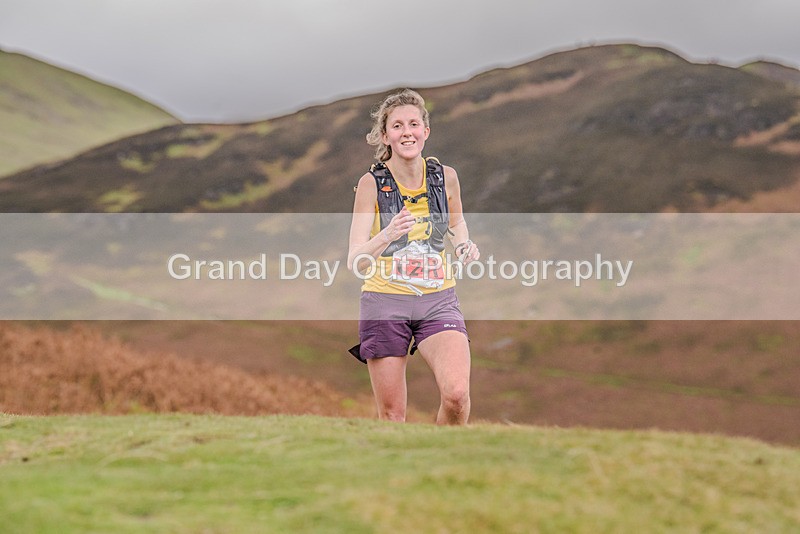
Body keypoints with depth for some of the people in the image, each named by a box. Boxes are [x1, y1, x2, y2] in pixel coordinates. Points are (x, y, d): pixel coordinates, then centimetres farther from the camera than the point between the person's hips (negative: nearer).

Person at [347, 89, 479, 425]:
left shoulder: (445, 176, 2)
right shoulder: (371, 183, -7)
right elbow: (355, 261, -12)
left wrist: (465, 246, 3)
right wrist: (387, 236, -30)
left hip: (438, 300, 2)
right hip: (385, 301, -1)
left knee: (457, 394, -20)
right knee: (391, 415, 1)